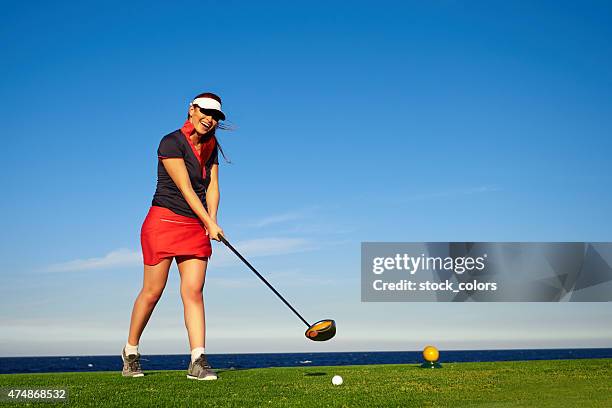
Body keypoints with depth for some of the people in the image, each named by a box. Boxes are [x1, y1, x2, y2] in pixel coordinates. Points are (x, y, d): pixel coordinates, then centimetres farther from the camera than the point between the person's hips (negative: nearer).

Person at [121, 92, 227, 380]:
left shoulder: (210, 148, 13)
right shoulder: (171, 143, -9)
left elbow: (212, 187, 6)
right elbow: (186, 189, -14)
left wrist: (212, 221, -10)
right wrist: (209, 223, -17)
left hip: (197, 226, 5)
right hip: (164, 220, -5)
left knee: (194, 291, -5)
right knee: (152, 291, 0)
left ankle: (198, 361, -10)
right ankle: (130, 351, 21)